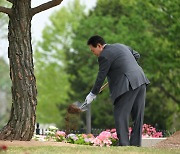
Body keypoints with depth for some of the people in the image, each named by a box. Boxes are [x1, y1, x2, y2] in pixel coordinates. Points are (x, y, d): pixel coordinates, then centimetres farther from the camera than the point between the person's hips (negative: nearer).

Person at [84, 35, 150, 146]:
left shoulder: (104, 56, -5)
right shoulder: (121, 46, 20)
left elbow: (101, 77, -3)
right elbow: (136, 55, 31)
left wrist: (93, 94, 7)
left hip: (128, 85, -9)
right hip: (141, 80, 9)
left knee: (120, 115, -5)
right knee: (137, 115, 10)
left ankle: (124, 143, -9)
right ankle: (136, 143, 12)